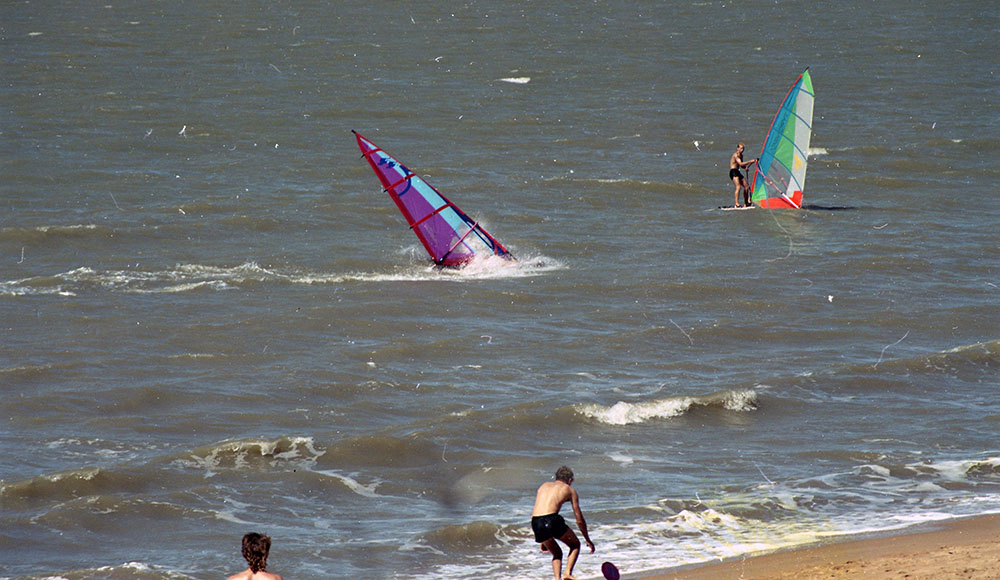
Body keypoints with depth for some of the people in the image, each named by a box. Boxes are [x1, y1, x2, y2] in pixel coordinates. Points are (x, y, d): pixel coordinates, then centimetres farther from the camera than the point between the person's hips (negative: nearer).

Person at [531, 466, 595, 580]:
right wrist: (588, 540, 31)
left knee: (557, 553, 25)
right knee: (575, 545, 19)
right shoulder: (570, 490, 17)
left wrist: (543, 541, 36)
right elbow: (579, 520, 19)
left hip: (535, 523, 4)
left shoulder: (544, 486, 29)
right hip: (551, 519, -4)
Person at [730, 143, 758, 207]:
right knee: (738, 187, -23)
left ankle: (746, 203, 13)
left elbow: (742, 166, 27)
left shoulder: (741, 155, 18)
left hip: (738, 173, 10)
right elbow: (740, 164, -24)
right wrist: (750, 161, -23)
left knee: (746, 187, 8)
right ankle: (736, 204, -29)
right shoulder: (736, 155, -12)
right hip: (733, 172, -10)